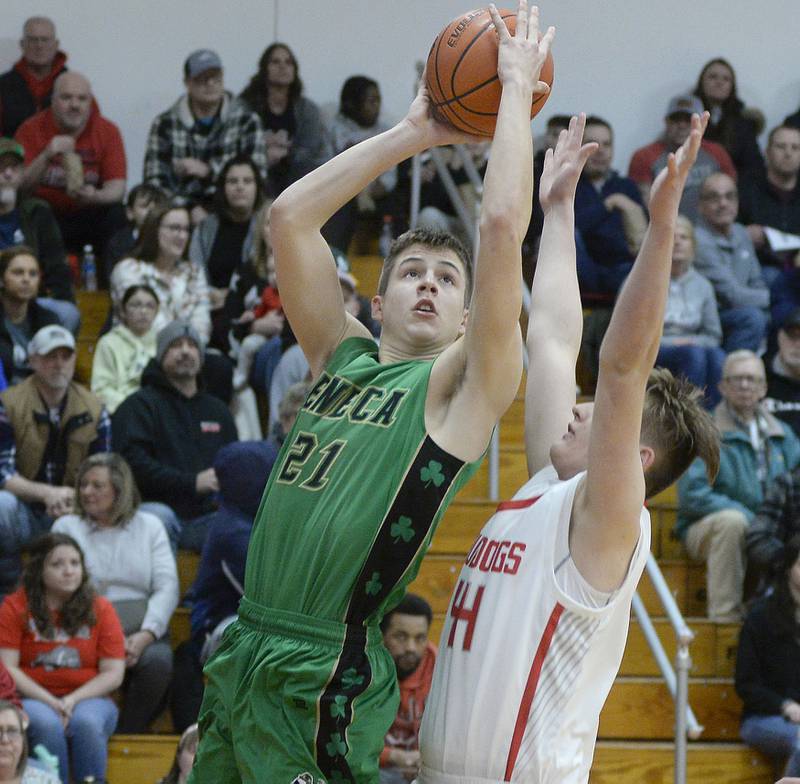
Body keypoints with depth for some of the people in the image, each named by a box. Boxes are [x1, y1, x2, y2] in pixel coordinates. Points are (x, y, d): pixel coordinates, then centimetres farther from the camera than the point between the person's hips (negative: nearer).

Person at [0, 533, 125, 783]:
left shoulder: (100, 609, 6)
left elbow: (113, 674, 2)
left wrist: (72, 701, -13)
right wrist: (51, 703, -15)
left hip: (87, 698, 1)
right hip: (31, 699, -1)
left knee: (87, 724, -33)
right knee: (47, 725, -35)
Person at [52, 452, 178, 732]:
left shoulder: (149, 526, 18)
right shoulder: (66, 527, 15)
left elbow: (167, 587, 8)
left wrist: (145, 636, -11)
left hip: (142, 631, 1)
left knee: (158, 661, -33)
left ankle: (127, 735, -20)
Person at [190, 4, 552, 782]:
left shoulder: (461, 384, -1)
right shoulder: (343, 358, 15)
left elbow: (503, 224, -12)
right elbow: (290, 215, 12)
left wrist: (516, 88, -1)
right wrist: (414, 133, 12)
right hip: (240, 658, 6)